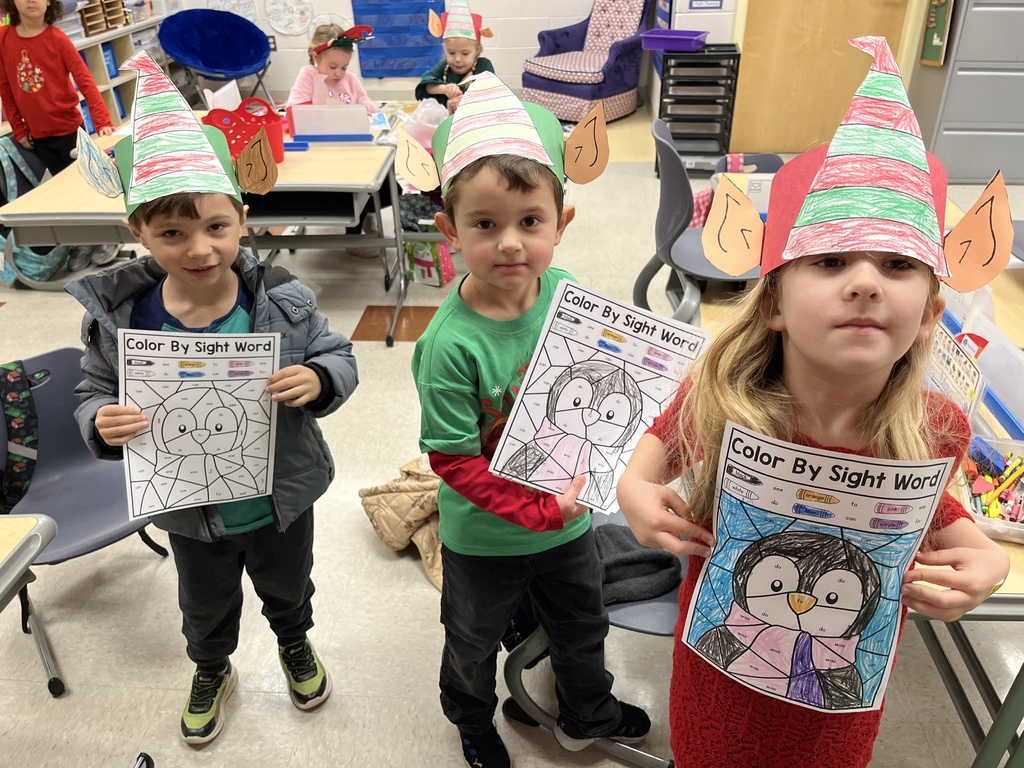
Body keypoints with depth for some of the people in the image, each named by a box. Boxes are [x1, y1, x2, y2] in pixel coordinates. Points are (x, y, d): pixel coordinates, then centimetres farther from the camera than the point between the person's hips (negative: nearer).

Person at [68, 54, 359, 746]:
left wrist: (319, 382, -33)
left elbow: (340, 357, -10)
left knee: (288, 588, 29)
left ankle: (296, 644, 63)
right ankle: (212, 671, 61)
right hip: (192, 513, 1)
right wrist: (102, 424, -28)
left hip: (283, 499, 0)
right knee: (207, 607, 29)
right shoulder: (118, 319, -20)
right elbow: (95, 393, -5)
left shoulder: (283, 301, -22)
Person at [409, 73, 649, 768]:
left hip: (569, 516, 5)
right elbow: (454, 461, -23)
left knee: (582, 627, 30)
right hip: (484, 538, -4)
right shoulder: (450, 343, -31)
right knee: (474, 644, 26)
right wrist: (541, 511, -23)